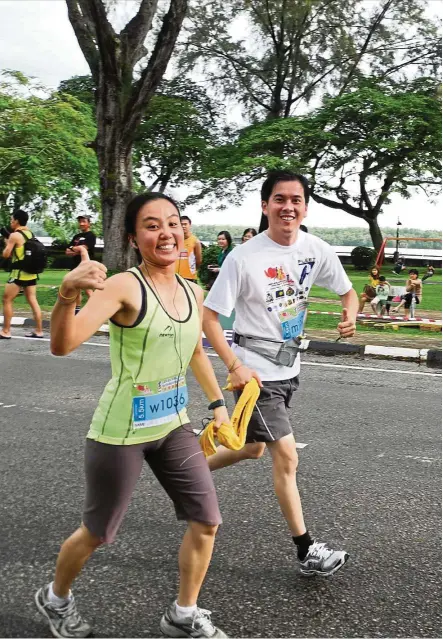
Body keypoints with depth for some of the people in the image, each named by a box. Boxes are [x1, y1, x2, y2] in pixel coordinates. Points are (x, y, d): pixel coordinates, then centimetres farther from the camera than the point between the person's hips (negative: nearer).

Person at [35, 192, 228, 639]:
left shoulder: (192, 293, 1)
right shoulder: (124, 287, -21)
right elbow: (62, 345, -34)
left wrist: (217, 402, 19)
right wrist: (67, 293, -52)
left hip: (172, 424, 6)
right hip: (121, 433, -6)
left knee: (206, 521, 7)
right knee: (97, 534, 11)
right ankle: (55, 599, 41)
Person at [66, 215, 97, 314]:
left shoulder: (91, 236, -5)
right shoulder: (77, 236, 18)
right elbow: (67, 251, 14)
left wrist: (72, 248, -1)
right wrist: (76, 251, -7)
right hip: (76, 266, 8)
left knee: (88, 290, -14)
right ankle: (77, 310, 20)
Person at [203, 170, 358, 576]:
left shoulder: (317, 251, -4)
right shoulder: (244, 257, -18)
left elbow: (348, 292, 9)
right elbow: (209, 317, -14)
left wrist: (350, 316, -15)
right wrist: (235, 366, -25)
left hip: (288, 368, 6)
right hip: (255, 371, -6)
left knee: (254, 448, 20)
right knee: (287, 456, -7)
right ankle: (307, 552, 7)